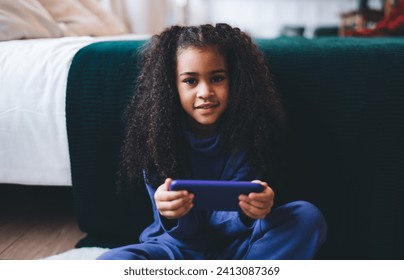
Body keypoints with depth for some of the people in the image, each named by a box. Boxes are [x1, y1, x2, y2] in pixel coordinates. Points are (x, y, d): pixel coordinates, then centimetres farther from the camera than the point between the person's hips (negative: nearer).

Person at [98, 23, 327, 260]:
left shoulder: (247, 132, -11)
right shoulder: (156, 133, -12)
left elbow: (221, 220, -15)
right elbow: (186, 232, -12)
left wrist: (248, 210, -38)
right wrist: (172, 215, -37)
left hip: (232, 244, 1)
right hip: (179, 246, 0)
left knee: (309, 217, -23)